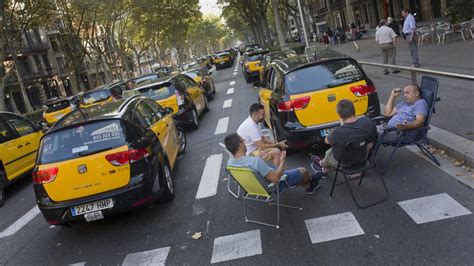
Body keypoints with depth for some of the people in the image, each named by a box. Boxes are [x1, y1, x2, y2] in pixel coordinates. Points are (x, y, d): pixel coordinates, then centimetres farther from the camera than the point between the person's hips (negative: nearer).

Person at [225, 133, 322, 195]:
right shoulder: (256, 161, -41)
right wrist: (282, 161, -17)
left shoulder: (230, 162, -16)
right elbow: (276, 178, -34)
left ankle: (309, 186, 50)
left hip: (256, 187, 8)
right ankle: (311, 180, 50)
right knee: (303, 171, 13)